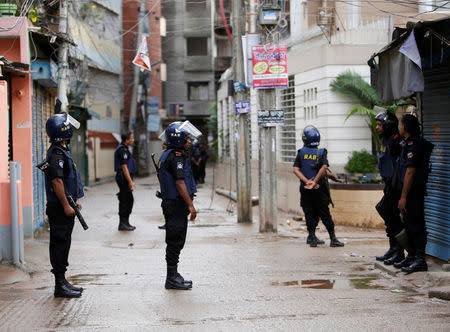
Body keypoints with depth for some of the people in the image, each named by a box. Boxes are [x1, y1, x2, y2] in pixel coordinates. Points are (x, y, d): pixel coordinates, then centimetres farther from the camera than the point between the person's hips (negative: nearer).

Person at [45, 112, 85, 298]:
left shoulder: (61, 151, 15)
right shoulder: (57, 154, -18)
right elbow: (57, 181, -24)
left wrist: (74, 201, 26)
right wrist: (66, 206, -22)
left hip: (65, 207, 10)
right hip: (60, 209, -10)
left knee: (63, 243, 14)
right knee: (60, 244, -6)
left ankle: (62, 282, 21)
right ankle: (60, 286, -2)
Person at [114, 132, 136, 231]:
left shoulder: (125, 149, 17)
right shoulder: (123, 150, -16)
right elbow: (124, 167, -22)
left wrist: (130, 181, 24)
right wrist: (130, 181, -24)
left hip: (126, 177, 11)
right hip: (124, 177, -11)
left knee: (130, 200, 14)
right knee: (124, 201, -5)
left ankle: (125, 223, 21)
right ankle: (123, 224, -1)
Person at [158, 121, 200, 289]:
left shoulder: (167, 155, 16)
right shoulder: (176, 157, -17)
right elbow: (180, 182, -22)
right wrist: (190, 205, -20)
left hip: (171, 203, 10)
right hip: (177, 204, -10)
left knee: (175, 242, 15)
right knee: (175, 242, -5)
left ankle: (173, 275, 23)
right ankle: (172, 279, -1)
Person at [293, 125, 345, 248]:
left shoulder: (301, 153, 2)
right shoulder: (321, 153, 0)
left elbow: (296, 170, -8)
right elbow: (324, 167, -16)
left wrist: (307, 181, -14)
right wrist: (314, 182, -17)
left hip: (305, 189, 1)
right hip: (319, 188, -1)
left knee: (310, 214, 9)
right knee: (325, 214, 4)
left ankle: (312, 237, 9)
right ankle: (333, 238, 1)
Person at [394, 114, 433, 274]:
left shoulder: (414, 144, -16)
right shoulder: (408, 143, 16)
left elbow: (410, 172, -20)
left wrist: (403, 197, -21)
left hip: (414, 192, -10)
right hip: (410, 193, 10)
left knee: (416, 225, -8)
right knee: (409, 224, 15)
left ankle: (420, 260, -6)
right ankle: (412, 256, 23)